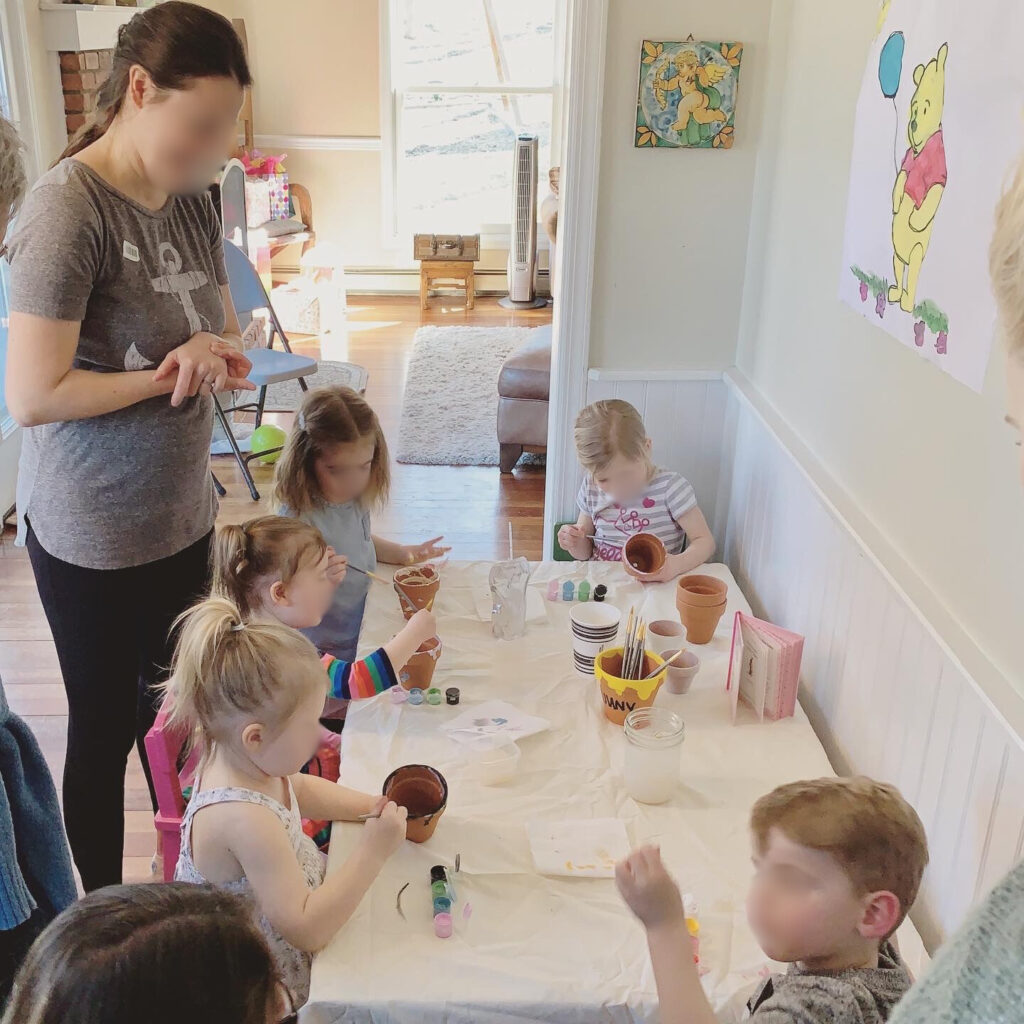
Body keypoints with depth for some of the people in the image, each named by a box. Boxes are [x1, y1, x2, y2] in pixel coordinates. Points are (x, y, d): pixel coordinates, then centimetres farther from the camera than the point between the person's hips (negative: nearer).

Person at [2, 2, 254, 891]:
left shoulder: (192, 202, 2)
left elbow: (230, 332, 11)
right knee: (107, 728, 11)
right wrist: (166, 375, -15)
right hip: (93, 539, -7)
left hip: (182, 514, 7)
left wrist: (213, 350, -12)